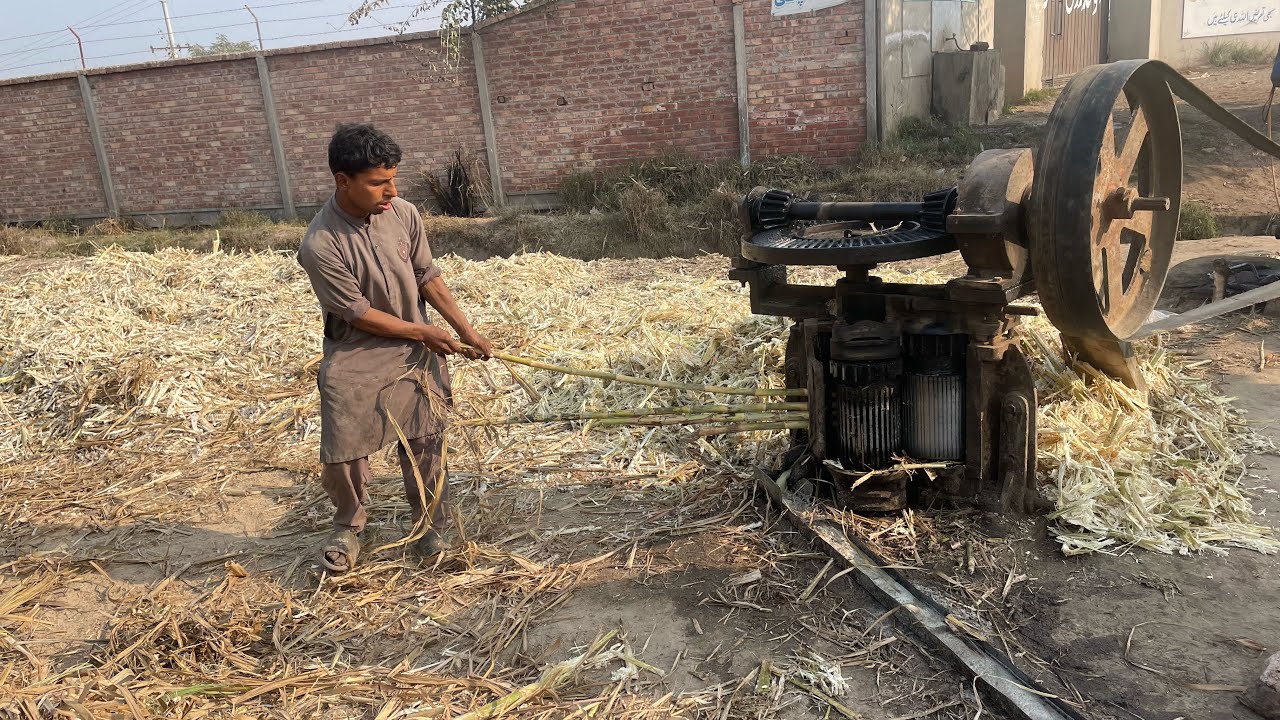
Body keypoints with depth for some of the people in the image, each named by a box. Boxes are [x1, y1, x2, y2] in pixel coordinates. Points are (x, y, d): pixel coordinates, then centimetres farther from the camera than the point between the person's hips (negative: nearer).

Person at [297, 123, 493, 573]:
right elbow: (360, 314, -17)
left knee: (425, 445, 9)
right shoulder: (320, 245, -23)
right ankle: (349, 526, 31)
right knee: (343, 454, 1)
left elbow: (428, 277, 1)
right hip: (355, 358, -3)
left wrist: (466, 331, -3)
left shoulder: (404, 214, -9)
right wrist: (425, 333, -12)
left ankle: (430, 526, 30)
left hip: (417, 351, 3)